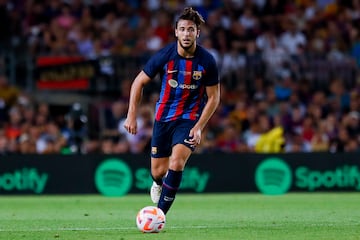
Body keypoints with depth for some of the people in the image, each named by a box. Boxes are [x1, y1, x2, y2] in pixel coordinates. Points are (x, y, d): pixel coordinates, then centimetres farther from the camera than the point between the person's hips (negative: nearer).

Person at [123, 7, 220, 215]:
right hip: (163, 117, 2)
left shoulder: (207, 61, -14)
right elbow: (139, 82, -1)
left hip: (190, 119, -2)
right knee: (158, 171, 6)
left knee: (177, 161, -25)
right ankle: (159, 183, 47)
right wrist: (132, 116, -6)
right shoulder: (164, 56, -13)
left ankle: (160, 213, -12)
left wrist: (199, 127, -13)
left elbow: (214, 97, -5)